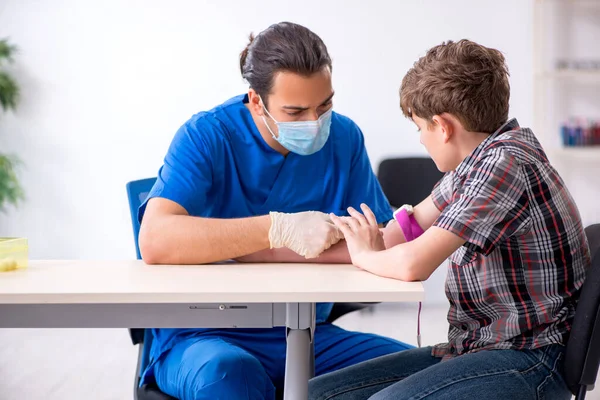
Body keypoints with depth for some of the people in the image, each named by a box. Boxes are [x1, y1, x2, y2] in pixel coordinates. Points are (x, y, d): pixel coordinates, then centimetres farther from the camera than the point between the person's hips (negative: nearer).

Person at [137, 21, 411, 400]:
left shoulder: (344, 137, 0)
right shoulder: (207, 136, -11)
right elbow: (156, 242, -26)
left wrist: (268, 252, -16)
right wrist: (280, 228, -31)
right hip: (204, 336, -4)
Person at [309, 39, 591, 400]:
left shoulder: (506, 164, -20)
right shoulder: (479, 157, 9)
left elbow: (413, 264, -24)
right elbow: (405, 229, 15)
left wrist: (365, 255, -3)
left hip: (529, 357, -9)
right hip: (473, 345, 9)